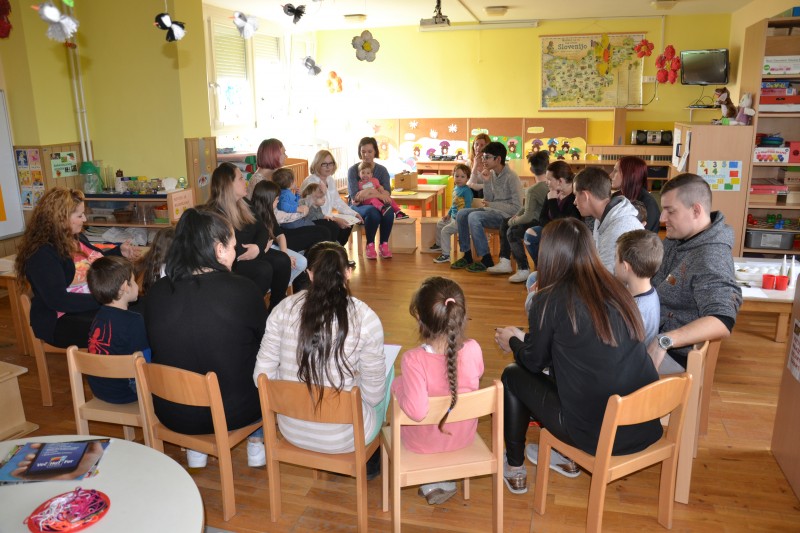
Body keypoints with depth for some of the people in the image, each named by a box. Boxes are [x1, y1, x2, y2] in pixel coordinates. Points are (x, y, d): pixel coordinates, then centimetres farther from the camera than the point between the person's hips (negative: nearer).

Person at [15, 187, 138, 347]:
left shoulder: (77, 238, 11)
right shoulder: (42, 253, -15)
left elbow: (96, 261, 32)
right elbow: (57, 300, -24)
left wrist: (119, 251, 15)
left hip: (96, 304, 9)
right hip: (62, 320, -9)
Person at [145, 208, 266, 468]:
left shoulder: (156, 292, -10)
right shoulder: (242, 289, -20)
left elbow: (158, 348, 6)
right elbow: (264, 340, -3)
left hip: (172, 415, 4)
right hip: (233, 413, -3)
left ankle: (195, 450, 35)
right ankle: (256, 446, 34)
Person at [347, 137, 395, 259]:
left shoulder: (382, 170, 6)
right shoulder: (353, 170, -4)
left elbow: (387, 193, -7)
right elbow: (354, 196, -14)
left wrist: (369, 193, -26)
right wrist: (378, 192, -24)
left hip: (377, 204, 3)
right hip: (358, 207, -2)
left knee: (389, 212, -32)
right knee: (372, 212, -36)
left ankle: (384, 244, -15)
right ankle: (370, 245, -19)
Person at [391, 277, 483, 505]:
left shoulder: (413, 359, -33)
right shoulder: (473, 349, -21)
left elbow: (416, 411, -36)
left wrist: (398, 385, -20)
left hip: (424, 442, -4)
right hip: (465, 436, 4)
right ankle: (444, 480, 32)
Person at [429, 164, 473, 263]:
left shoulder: (467, 191, -21)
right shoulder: (455, 188, 7)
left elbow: (467, 207, -24)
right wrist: (448, 214, 21)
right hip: (453, 217, 10)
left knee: (445, 230, -18)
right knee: (439, 224, 24)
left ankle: (446, 255, -10)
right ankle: (439, 244, 46)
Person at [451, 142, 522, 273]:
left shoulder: (511, 177, -16)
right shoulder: (492, 173, 6)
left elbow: (517, 207, -19)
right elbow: (488, 200, 5)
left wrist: (491, 205, -20)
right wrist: (486, 181, -7)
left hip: (507, 215, -8)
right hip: (494, 211, 8)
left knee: (474, 217, -28)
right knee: (461, 214, -5)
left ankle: (486, 260, -19)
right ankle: (467, 256, 4)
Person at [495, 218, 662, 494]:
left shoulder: (550, 300, -12)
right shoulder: (616, 290, 6)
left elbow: (535, 362, 3)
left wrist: (513, 342, 24)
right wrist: (526, 337, 30)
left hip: (596, 434, -6)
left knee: (513, 375, 13)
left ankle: (514, 468, 28)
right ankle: (563, 455, 38)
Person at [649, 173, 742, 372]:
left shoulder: (711, 258, -25)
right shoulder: (678, 237, 4)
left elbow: (722, 322, -36)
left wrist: (663, 341, -45)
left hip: (672, 355, -8)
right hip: (650, 332, 9)